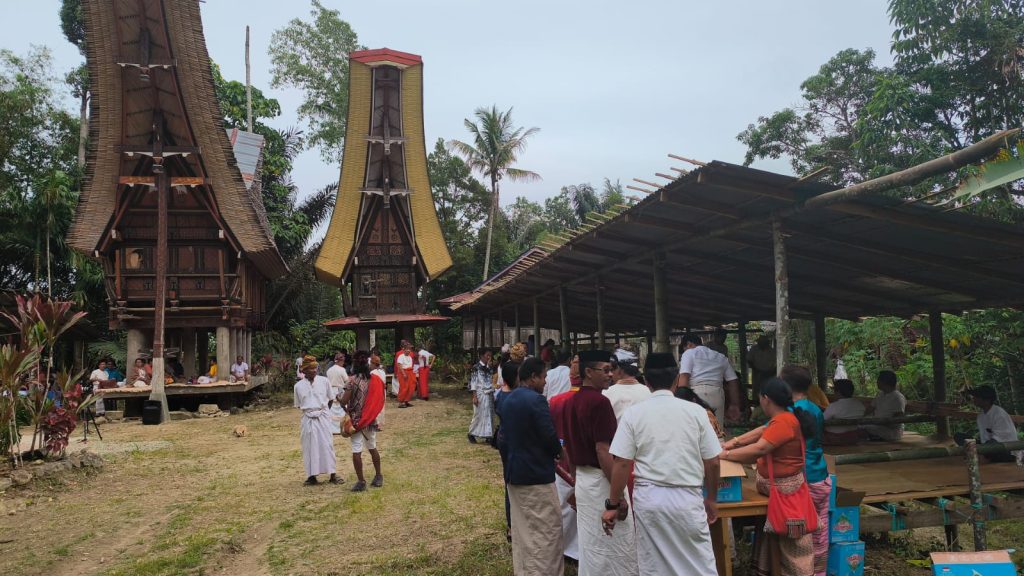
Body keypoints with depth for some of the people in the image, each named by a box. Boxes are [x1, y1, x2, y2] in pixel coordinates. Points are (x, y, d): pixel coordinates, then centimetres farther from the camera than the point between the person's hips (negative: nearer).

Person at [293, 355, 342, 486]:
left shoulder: (324, 381, -2)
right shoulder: (299, 385, 0)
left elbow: (330, 398, 9)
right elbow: (298, 405, 11)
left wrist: (323, 409, 7)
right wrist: (308, 410, 2)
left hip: (323, 416, -1)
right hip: (308, 418, 1)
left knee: (327, 444, 1)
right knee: (309, 447, 5)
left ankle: (333, 474, 9)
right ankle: (312, 475, 16)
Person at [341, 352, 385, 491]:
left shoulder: (352, 381, -14)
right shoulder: (375, 379, 0)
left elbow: (344, 401, -16)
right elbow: (380, 399, 7)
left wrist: (346, 409, 4)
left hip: (356, 420, -5)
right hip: (371, 419, 5)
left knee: (357, 451, 1)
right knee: (372, 448, 19)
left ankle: (361, 481, 4)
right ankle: (378, 476, 29)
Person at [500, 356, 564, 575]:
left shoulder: (507, 400, 8)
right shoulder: (536, 400, -19)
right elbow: (550, 437, -19)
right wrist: (558, 451, 1)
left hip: (513, 473, 9)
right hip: (537, 474, -9)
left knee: (521, 530, 18)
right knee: (547, 530, 2)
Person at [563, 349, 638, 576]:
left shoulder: (571, 402, 8)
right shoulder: (599, 402, -19)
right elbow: (602, 451, -23)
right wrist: (618, 493, -20)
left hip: (582, 478, 9)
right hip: (601, 480, -9)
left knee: (589, 545, 17)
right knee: (615, 547, 2)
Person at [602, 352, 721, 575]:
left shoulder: (633, 413, -4)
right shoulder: (695, 411, -3)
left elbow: (621, 463, -6)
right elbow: (712, 463, 1)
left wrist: (612, 505, 3)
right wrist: (711, 499, 16)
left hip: (648, 497, 1)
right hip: (687, 497, 0)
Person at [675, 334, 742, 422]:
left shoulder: (689, 353, 10)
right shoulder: (721, 357, 26)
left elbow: (684, 377, -5)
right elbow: (733, 381, 19)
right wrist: (734, 405, 20)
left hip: (696, 393, -5)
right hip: (717, 395, 5)